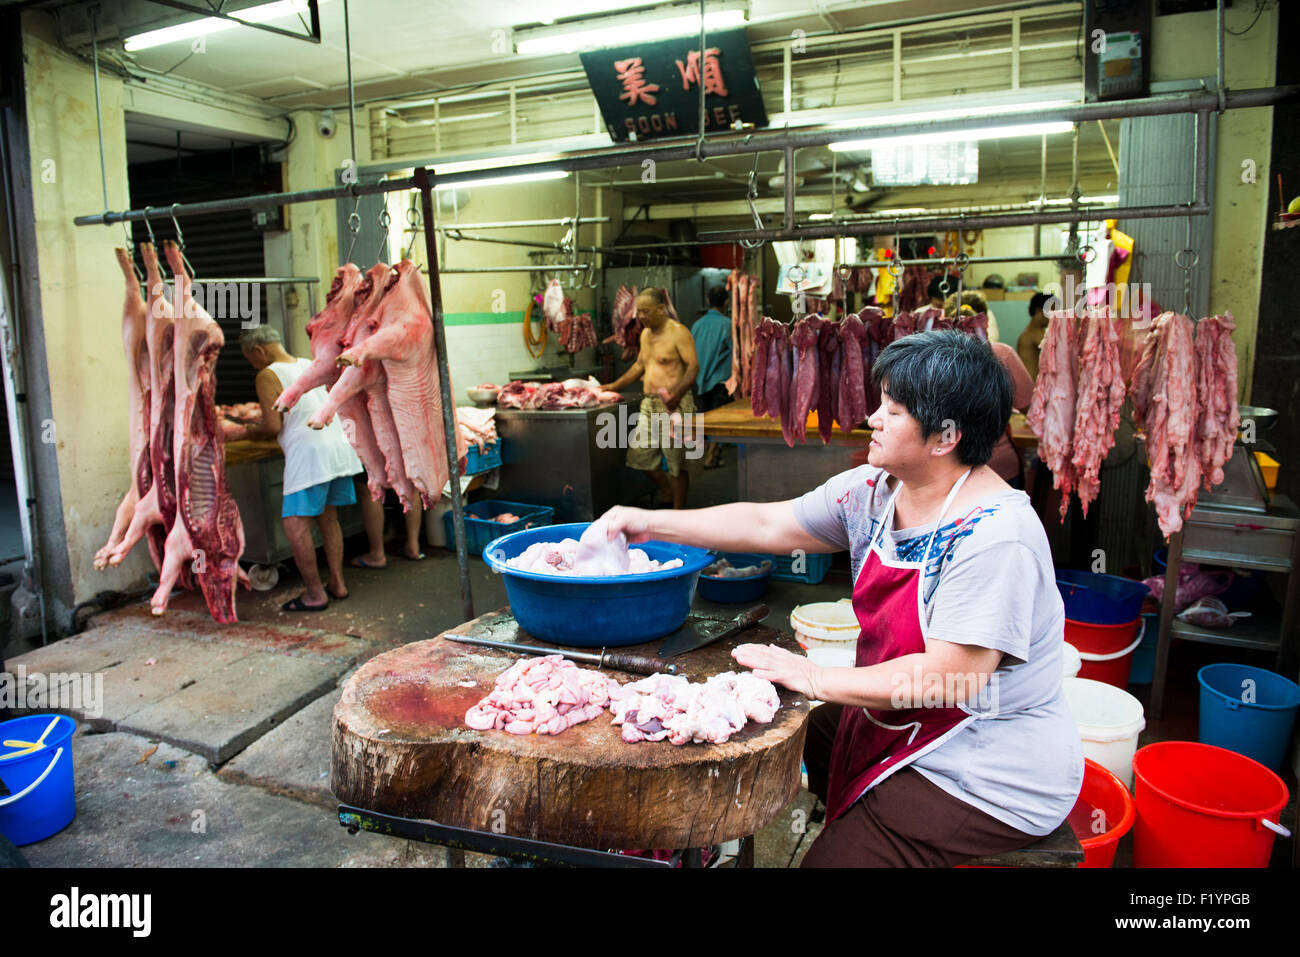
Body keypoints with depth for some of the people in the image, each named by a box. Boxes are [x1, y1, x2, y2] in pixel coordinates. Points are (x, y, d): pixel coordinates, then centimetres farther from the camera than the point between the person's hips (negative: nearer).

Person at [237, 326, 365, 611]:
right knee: (328, 518, 16)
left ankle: (314, 595, 0)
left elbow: (273, 426, -12)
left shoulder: (267, 377, -5)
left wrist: (251, 432, 9)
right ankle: (337, 584, 19)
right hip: (339, 447, 8)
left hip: (308, 454, -8)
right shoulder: (310, 365, 16)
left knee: (295, 524, -2)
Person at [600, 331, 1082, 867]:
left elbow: (945, 676, -29)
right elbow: (767, 525, 3)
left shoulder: (996, 536, -28)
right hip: (901, 726, 8)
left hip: (993, 778, -8)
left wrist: (817, 679, -21)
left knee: (834, 858, -12)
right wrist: (654, 523, -2)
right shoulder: (874, 492, -3)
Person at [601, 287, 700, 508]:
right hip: (650, 403, 8)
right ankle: (667, 493, 28)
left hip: (674, 405, -8)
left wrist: (677, 393, -29)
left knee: (676, 461, -3)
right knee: (639, 454, 8)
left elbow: (693, 366, -16)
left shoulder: (678, 332, -9)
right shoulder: (646, 334, 16)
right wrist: (614, 386, 25)